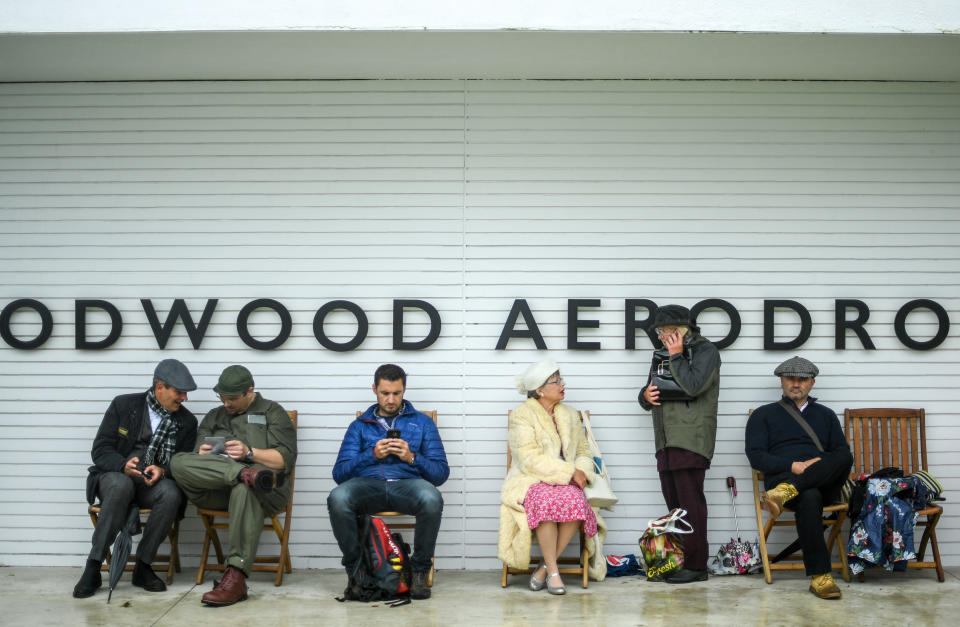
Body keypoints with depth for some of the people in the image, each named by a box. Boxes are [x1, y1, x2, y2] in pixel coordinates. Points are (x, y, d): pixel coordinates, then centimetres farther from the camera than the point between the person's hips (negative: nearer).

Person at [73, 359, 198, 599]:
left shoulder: (186, 421, 7)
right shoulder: (123, 405, 1)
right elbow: (100, 450, -3)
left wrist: (163, 470, -19)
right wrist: (123, 466, -24)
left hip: (155, 483, 2)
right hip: (115, 476, -2)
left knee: (171, 494, -33)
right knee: (121, 486, -38)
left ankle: (143, 567, -19)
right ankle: (93, 567, -30)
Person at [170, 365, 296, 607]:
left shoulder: (272, 412, 17)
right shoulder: (214, 417, 30)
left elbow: (286, 459, 4)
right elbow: (197, 460, 22)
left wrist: (250, 452, -10)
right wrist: (203, 456, -2)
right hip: (215, 492, 4)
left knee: (244, 490, -42)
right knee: (179, 462, -24)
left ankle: (236, 577, -45)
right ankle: (249, 474, -36)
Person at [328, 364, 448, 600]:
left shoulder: (422, 422, 21)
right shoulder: (360, 425, 22)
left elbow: (441, 473, 11)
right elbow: (339, 473, 8)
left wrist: (411, 457, -6)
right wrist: (372, 455, -6)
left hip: (407, 483, -1)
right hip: (367, 483, 1)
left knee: (431, 498, -37)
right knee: (337, 498, -35)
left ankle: (420, 570, -16)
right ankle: (355, 568, -14)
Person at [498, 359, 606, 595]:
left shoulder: (570, 415, 18)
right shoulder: (522, 415, -2)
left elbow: (583, 451, 21)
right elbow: (531, 460, -12)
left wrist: (582, 472, -3)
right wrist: (569, 472, -17)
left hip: (567, 485, 4)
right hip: (530, 483, -4)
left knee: (577, 503, -31)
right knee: (547, 502, -38)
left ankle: (544, 567, -19)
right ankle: (553, 571, -26)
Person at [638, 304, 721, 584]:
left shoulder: (705, 350, -1)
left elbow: (692, 387, -17)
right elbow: (647, 396, 27)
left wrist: (676, 355, -9)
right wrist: (646, 396, 4)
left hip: (691, 440, -8)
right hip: (666, 441, 8)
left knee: (691, 503, -8)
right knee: (674, 504, 8)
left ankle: (696, 565, -5)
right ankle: (678, 562, 13)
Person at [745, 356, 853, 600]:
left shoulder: (826, 415, 28)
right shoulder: (764, 415, 19)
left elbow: (843, 451, 15)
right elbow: (756, 456, 5)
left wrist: (822, 465, -9)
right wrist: (792, 466, -10)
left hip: (825, 483, 3)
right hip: (781, 478, -3)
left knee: (844, 457, -32)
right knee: (809, 498, -40)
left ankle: (787, 491, -48)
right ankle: (819, 576, -43)